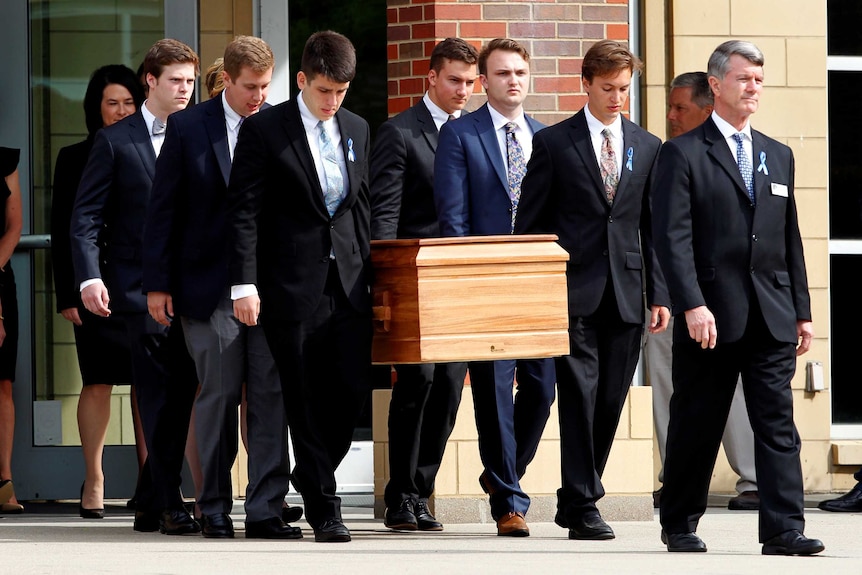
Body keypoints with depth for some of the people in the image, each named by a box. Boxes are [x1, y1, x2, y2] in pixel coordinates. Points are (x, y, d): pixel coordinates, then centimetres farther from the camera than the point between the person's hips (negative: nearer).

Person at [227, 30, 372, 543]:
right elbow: (244, 211, -6)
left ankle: (313, 477, 21)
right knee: (306, 401, 0)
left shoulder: (358, 130, 12)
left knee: (352, 393, -1)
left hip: (349, 285, 4)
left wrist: (372, 274, 12)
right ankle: (323, 505, 8)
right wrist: (245, 284, -13)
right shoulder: (264, 130, -3)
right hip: (293, 285, -4)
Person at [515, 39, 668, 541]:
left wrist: (660, 293, 6)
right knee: (580, 393, -10)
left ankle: (575, 499, 16)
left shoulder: (648, 148, 13)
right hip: (574, 290, -4)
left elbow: (655, 229, 13)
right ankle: (583, 505, -9)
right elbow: (530, 223, 3)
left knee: (611, 400, 5)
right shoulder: (553, 143, 3)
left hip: (626, 294, 4)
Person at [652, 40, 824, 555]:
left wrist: (802, 312, 12)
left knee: (778, 423, -4)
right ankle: (680, 526, 17)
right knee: (696, 426, 5)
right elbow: (673, 237, -9)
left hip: (772, 316, 4)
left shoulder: (778, 156, 16)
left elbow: (791, 239, 17)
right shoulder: (683, 154, -1)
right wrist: (692, 305, -19)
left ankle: (784, 529, -7)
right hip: (710, 317, -4)